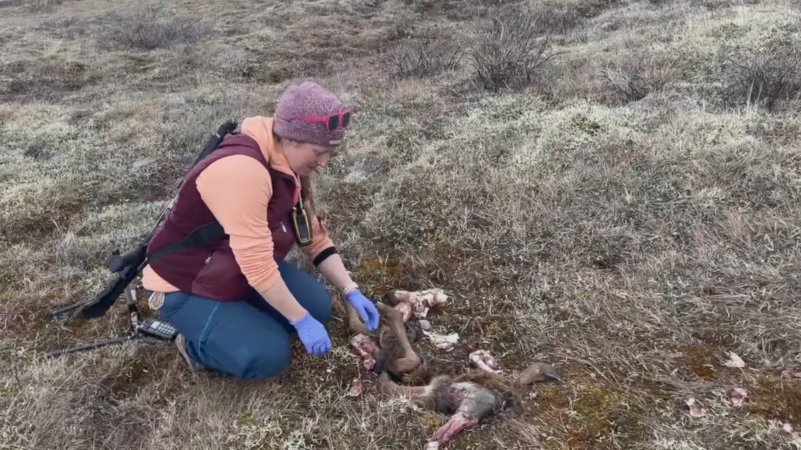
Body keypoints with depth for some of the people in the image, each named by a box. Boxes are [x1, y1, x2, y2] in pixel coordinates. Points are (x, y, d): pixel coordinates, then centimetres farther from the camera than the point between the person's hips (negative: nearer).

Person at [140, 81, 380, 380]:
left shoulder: (290, 167, -4)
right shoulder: (241, 170, -35)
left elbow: (315, 237, 1)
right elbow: (258, 266, -36)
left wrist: (351, 292, -6)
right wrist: (302, 322, -27)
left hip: (240, 273, 9)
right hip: (185, 287, -8)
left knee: (318, 306, -5)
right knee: (269, 355, -22)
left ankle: (235, 317, 10)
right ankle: (196, 344, 4)